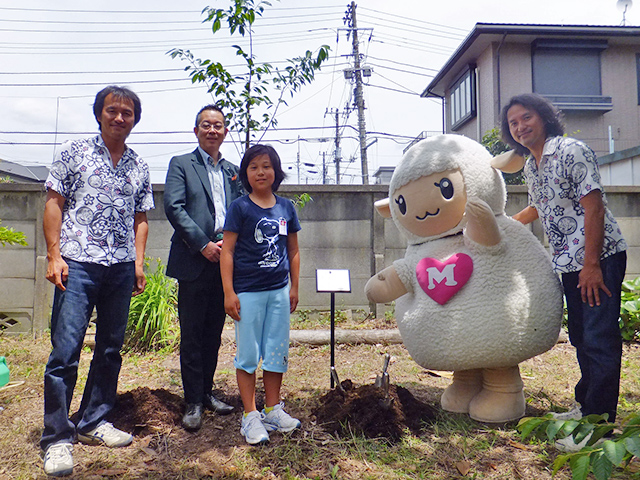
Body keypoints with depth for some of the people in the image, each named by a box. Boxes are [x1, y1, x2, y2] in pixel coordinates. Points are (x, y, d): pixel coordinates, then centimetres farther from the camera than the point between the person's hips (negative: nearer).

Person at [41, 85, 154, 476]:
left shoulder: (140, 167, 14)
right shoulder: (74, 152, 5)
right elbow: (54, 203, 2)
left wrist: (138, 263, 7)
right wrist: (54, 255, -6)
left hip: (121, 268, 4)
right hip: (78, 264, -4)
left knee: (111, 349, 10)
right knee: (66, 350, -6)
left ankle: (94, 421, 25)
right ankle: (58, 438, 6)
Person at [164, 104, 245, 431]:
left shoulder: (233, 171, 17)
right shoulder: (181, 164, 5)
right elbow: (174, 207, -7)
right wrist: (203, 245, -14)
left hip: (224, 260, 5)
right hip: (194, 261, -4)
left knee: (214, 333, 12)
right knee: (192, 334, 0)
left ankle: (206, 392, 25)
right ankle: (193, 402, 10)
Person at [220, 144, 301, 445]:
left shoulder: (286, 208, 7)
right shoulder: (240, 208, -4)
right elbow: (227, 251, -6)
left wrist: (294, 287, 11)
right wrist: (228, 292, -10)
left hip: (279, 291, 4)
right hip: (248, 292, -4)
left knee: (277, 352, 12)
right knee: (248, 354, 4)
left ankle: (273, 410, 27)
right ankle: (251, 416, 16)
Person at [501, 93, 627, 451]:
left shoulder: (571, 151, -12)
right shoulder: (530, 167, 13)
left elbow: (594, 207, -17)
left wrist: (591, 264, -20)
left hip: (600, 257, -8)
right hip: (569, 262, 9)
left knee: (600, 340, -7)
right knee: (581, 338, 16)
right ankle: (587, 405, 30)